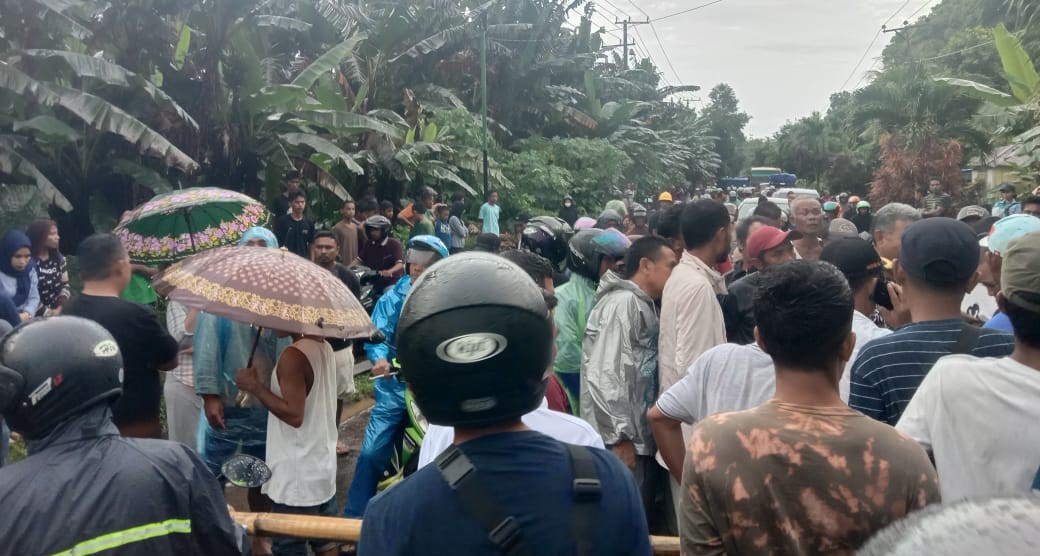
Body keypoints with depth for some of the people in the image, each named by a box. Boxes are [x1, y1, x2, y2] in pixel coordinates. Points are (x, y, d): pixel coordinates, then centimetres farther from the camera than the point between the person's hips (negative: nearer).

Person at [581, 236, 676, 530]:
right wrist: (620, 437, -20)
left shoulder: (644, 304, 15)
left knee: (644, 522, 16)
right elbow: (606, 376, -21)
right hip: (624, 439, -9)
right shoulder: (622, 303, -15)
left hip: (643, 434, 9)